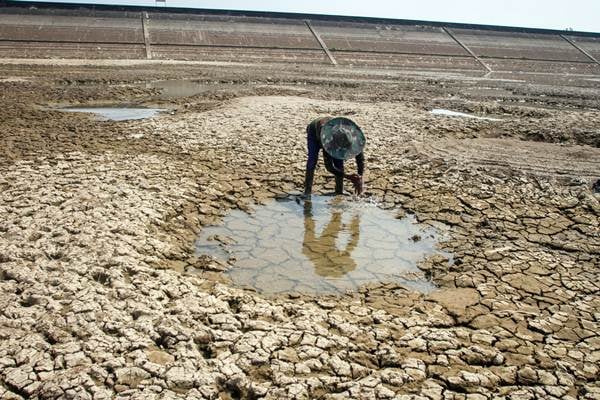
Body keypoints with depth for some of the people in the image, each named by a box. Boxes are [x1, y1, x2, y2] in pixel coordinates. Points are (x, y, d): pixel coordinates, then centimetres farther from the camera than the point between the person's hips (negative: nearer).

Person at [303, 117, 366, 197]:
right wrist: (348, 177, -46)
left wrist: (360, 177, -38)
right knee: (312, 159, -18)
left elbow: (360, 158, -27)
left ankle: (339, 191, -1)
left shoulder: (353, 135, -37)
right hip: (314, 131, -3)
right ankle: (307, 190, -8)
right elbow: (328, 166, -40)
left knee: (339, 162, -11)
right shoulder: (327, 139, -46)